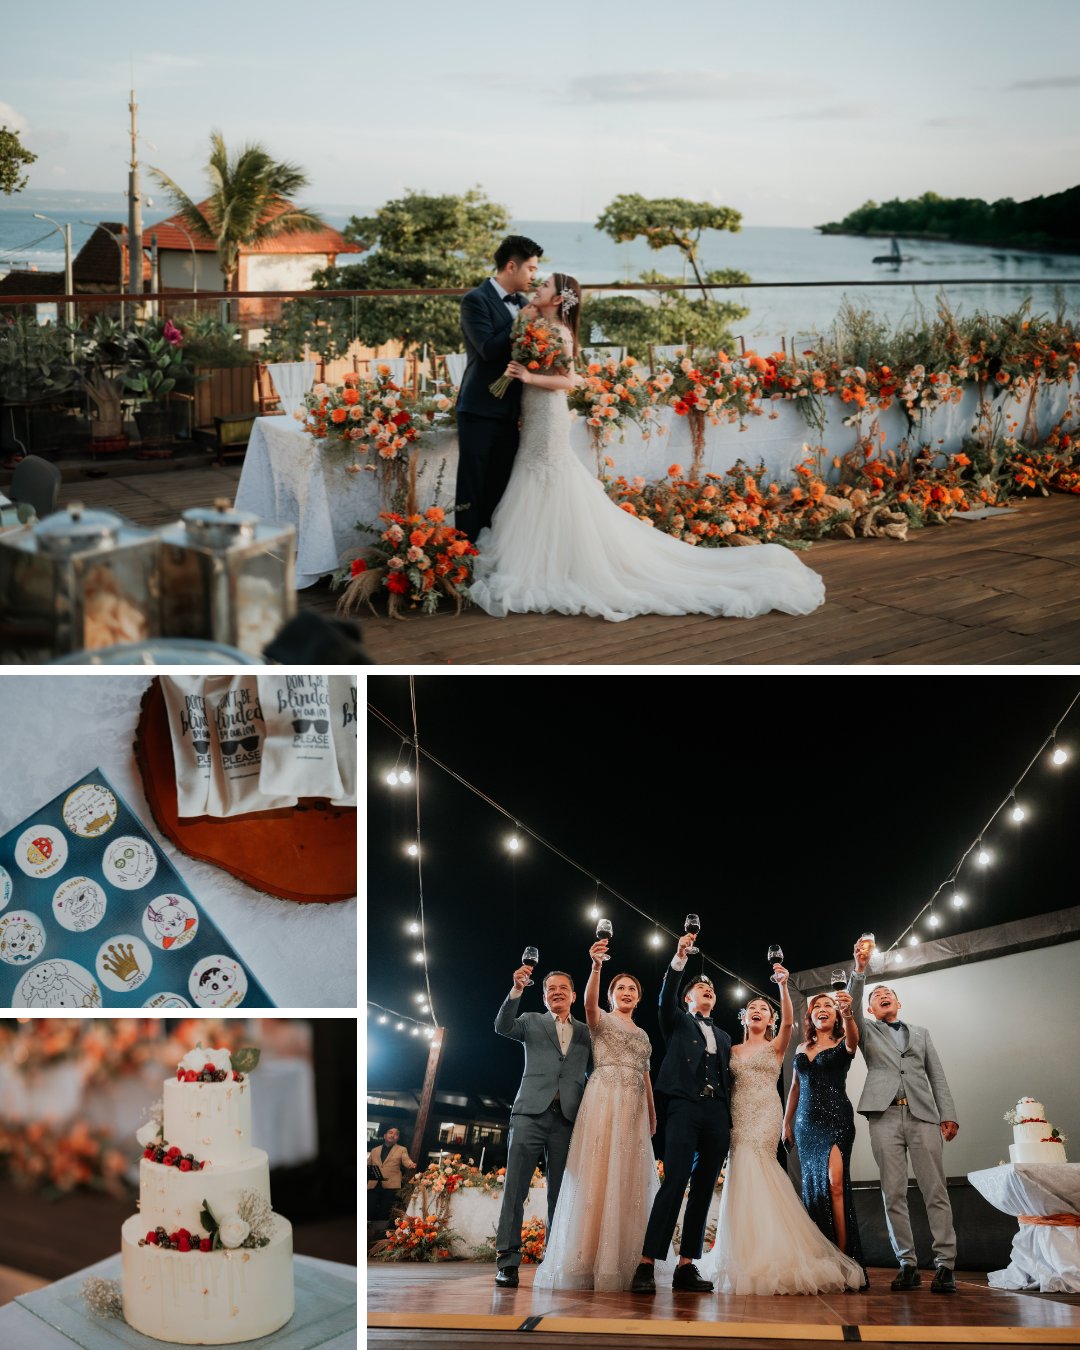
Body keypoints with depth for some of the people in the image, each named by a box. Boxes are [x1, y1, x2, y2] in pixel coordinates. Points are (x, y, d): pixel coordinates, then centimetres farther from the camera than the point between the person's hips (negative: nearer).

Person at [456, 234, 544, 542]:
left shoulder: (522, 303, 12)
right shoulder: (476, 300, -10)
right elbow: (489, 348, -21)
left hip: (510, 410, 7)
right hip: (480, 409, -7)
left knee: (501, 485, 11)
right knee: (473, 484, -2)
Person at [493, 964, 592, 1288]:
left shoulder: (585, 1033, 20)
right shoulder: (532, 1021, 14)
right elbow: (503, 1027, -5)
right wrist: (516, 990, -18)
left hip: (568, 1118, 2)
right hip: (532, 1112, -2)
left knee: (560, 1193, 2)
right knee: (515, 1186, -10)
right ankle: (507, 1260, -12)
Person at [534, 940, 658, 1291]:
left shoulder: (642, 1034, 25)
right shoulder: (601, 1019, 7)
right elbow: (589, 1002, -16)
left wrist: (652, 1113, 15)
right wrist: (596, 966, -33)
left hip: (634, 1107, 6)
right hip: (604, 1099, -6)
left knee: (630, 1180, -1)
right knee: (597, 1174, -13)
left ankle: (621, 1263, -1)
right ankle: (587, 1263, -15)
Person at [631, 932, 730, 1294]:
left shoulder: (723, 1037, 27)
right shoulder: (678, 1022, 15)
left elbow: (726, 1077, 20)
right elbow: (666, 998, -6)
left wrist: (729, 1117, 7)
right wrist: (679, 959, -18)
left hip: (717, 1113, 5)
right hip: (684, 1106, -5)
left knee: (704, 1189, -1)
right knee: (674, 1182, -17)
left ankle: (686, 1266, -1)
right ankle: (646, 1264, -21)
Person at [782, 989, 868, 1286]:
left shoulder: (842, 1044, 2)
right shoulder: (802, 1048, 17)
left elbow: (852, 1039, -23)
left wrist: (847, 1013, -42)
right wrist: (787, 1122, 17)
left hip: (836, 1118, -5)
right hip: (806, 1122, 5)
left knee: (834, 1184, -18)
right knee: (812, 1187, 3)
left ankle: (843, 1258, -19)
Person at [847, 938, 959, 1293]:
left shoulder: (920, 1033, 23)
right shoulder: (867, 1032, 19)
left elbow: (937, 1076, 17)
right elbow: (851, 1007, -1)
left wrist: (948, 1114, 5)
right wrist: (860, 969, -13)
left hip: (923, 1115, 1)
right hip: (884, 1116, 0)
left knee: (935, 1190, -8)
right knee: (893, 1193, -5)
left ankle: (945, 1264, -10)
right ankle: (908, 1264, -2)